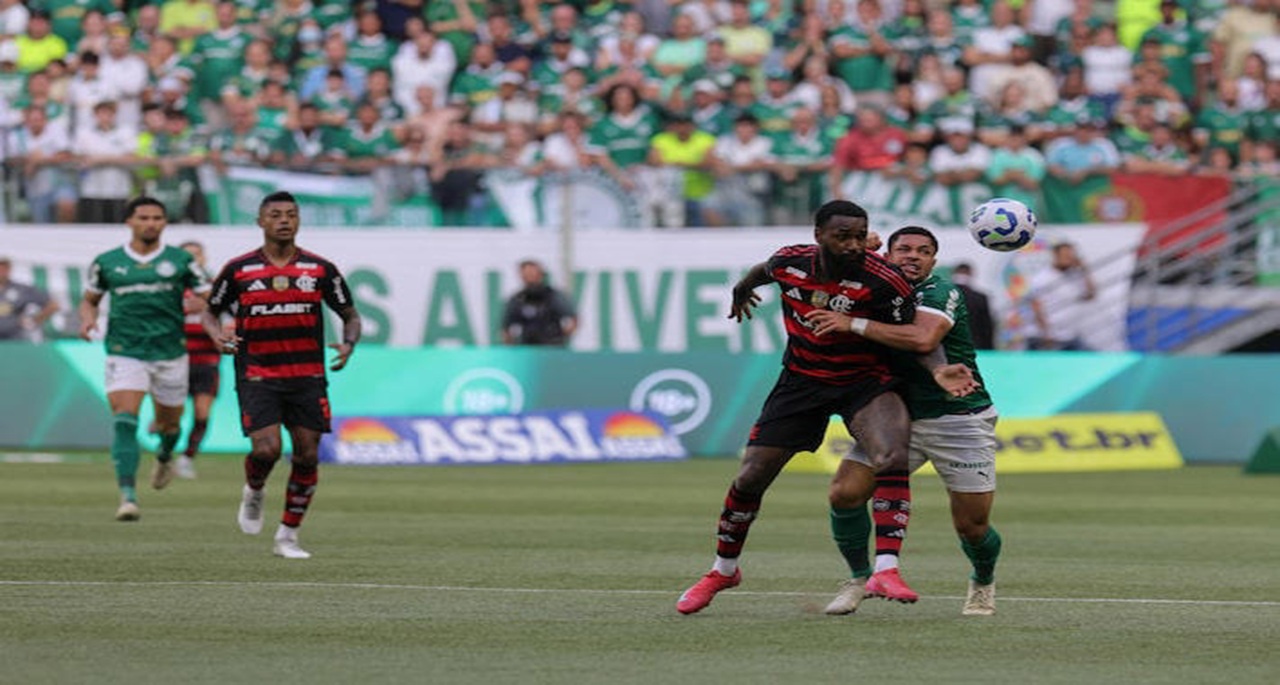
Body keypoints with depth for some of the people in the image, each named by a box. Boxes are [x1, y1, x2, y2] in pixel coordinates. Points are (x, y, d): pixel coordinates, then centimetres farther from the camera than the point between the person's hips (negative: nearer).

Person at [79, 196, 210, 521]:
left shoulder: (180, 260, 1)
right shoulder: (107, 262, 4)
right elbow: (89, 299, 17)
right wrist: (88, 317, -5)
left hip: (170, 353, 1)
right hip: (125, 353, -1)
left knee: (168, 424, 15)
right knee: (124, 421, -19)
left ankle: (164, 457, 52)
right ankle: (127, 495, -22)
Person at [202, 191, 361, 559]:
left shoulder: (321, 269, 4)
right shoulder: (239, 269, 1)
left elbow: (350, 315, 13)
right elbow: (210, 311, 13)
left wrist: (349, 343, -8)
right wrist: (217, 334, -9)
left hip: (307, 377, 2)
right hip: (257, 376, -2)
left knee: (308, 456, -2)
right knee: (266, 448, -18)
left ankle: (287, 536, 12)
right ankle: (253, 494, 17)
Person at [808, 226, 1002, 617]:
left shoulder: (940, 292, -13)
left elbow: (923, 339, -30)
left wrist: (854, 324, -27)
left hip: (960, 420, -5)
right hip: (898, 418, 5)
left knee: (972, 525, -2)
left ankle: (983, 584, 31)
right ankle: (859, 579, 9)